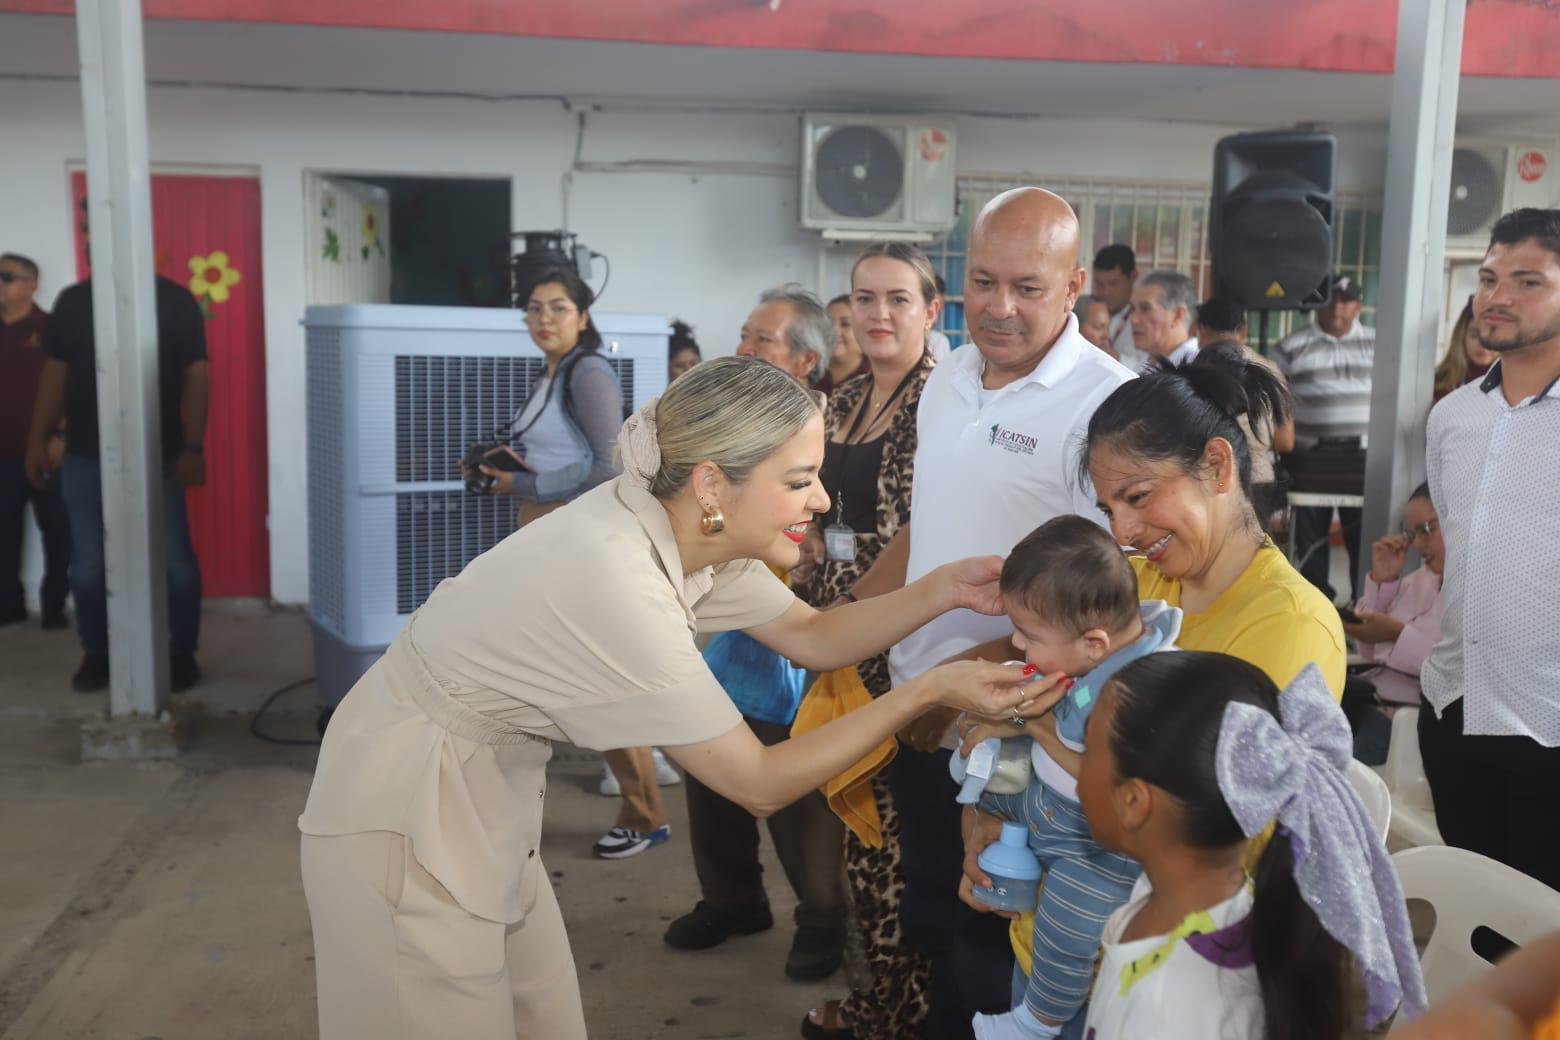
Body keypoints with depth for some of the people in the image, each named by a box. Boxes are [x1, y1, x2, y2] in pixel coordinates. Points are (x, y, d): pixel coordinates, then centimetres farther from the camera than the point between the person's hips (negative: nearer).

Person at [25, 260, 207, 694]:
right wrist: (38, 441, 6)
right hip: (85, 457, 3)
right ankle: (96, 655, 22)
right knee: (88, 565, 7)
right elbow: (56, 374, 11)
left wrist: (193, 448, -10)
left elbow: (196, 377, -4)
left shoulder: (175, 300, -2)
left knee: (175, 561, 1)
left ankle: (182, 655, 15)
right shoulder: (72, 301, 7)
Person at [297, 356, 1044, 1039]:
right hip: (407, 814, -8)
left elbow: (813, 637, 4)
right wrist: (930, 692, -22)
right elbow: (760, 782, -24)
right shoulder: (617, 579, -32)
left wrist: (943, 591, -9)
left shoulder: (682, 528, -8)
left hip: (485, 796, 8)